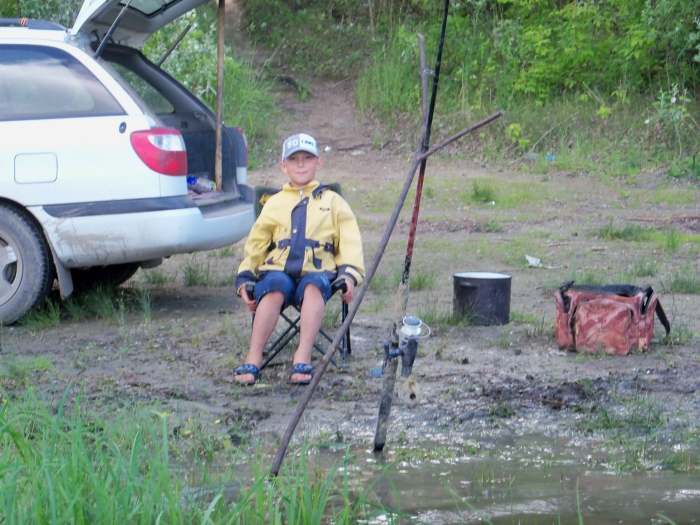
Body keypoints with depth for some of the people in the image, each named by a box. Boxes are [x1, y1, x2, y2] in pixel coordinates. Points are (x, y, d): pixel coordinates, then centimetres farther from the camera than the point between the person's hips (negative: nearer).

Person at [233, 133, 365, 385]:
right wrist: (244, 279, 6)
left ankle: (303, 359, -46)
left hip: (318, 272, -1)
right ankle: (253, 360, -40)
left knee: (313, 285, -38)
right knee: (275, 287, -35)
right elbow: (255, 245, 21)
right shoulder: (274, 203, 25)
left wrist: (349, 274, -5)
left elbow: (349, 242, 12)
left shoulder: (333, 201, 21)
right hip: (278, 271, 1)